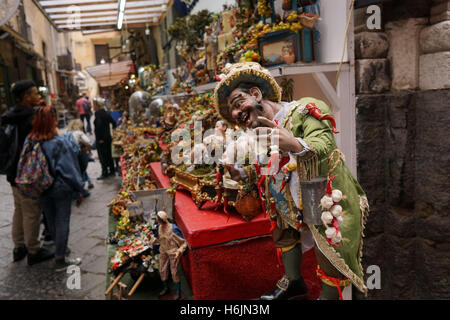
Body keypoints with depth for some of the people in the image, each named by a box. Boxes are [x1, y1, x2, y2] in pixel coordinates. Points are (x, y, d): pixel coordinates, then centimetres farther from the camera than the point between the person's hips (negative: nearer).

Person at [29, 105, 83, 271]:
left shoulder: (30, 141, -7)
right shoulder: (59, 142, -20)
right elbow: (70, 167, -14)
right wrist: (79, 188, -4)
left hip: (41, 188, 5)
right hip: (61, 187, -5)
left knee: (51, 220, 19)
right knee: (62, 222, 5)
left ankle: (61, 248, 40)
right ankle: (60, 260, 12)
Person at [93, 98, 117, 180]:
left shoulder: (98, 114, -16)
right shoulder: (106, 113, 7)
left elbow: (99, 126, -26)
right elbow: (113, 122, 13)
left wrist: (99, 138, -21)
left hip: (101, 140, -8)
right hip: (108, 137, 8)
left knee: (102, 156, 0)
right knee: (109, 155, 16)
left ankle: (104, 173, 4)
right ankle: (112, 171, 25)